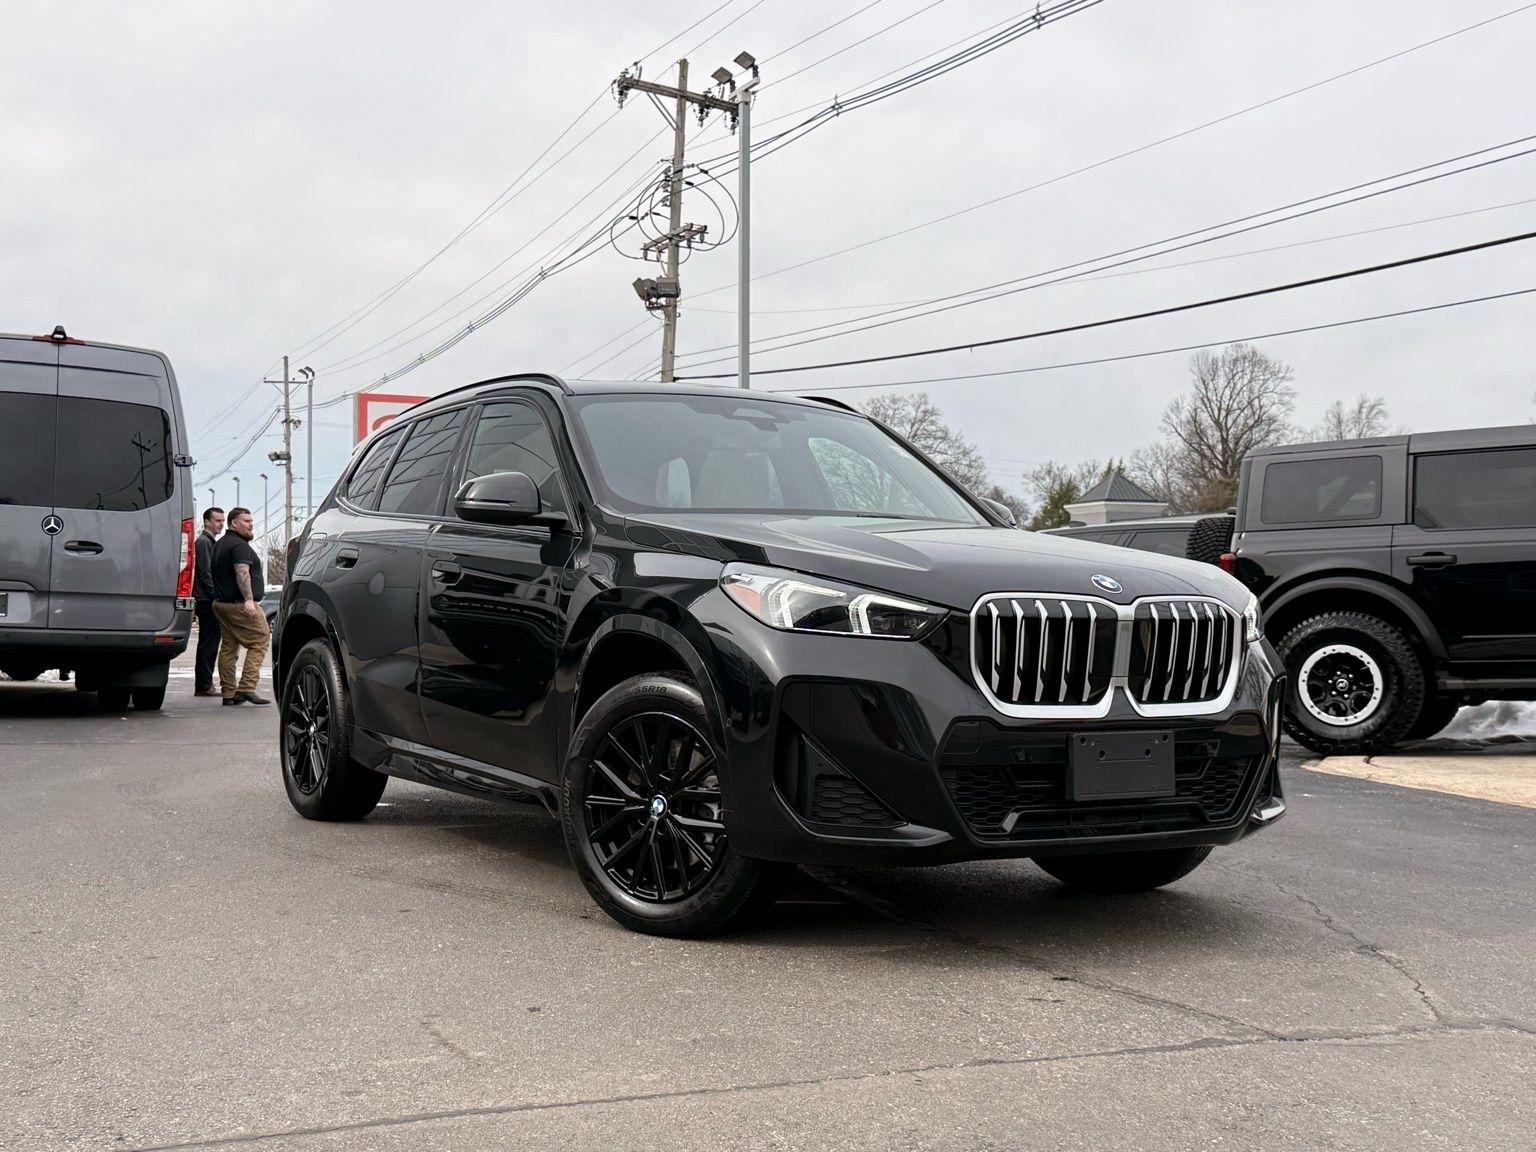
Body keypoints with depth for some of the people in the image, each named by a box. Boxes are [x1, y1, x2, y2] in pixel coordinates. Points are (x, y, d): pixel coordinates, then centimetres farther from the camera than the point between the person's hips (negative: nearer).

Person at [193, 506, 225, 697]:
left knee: (210, 643, 11)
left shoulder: (211, 542, 22)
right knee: (208, 643, -8)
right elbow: (205, 574, -17)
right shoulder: (203, 542, -10)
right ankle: (203, 686, -6)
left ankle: (204, 685, 16)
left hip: (209, 601, 10)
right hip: (207, 601, -10)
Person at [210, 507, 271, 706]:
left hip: (221, 602, 10)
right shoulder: (240, 546, -12)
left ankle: (228, 692, 9)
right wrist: (249, 600, -32)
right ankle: (246, 687, -15)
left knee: (228, 645, 11)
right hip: (239, 604, -10)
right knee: (260, 640, -6)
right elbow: (242, 573, -24)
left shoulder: (220, 545, 22)